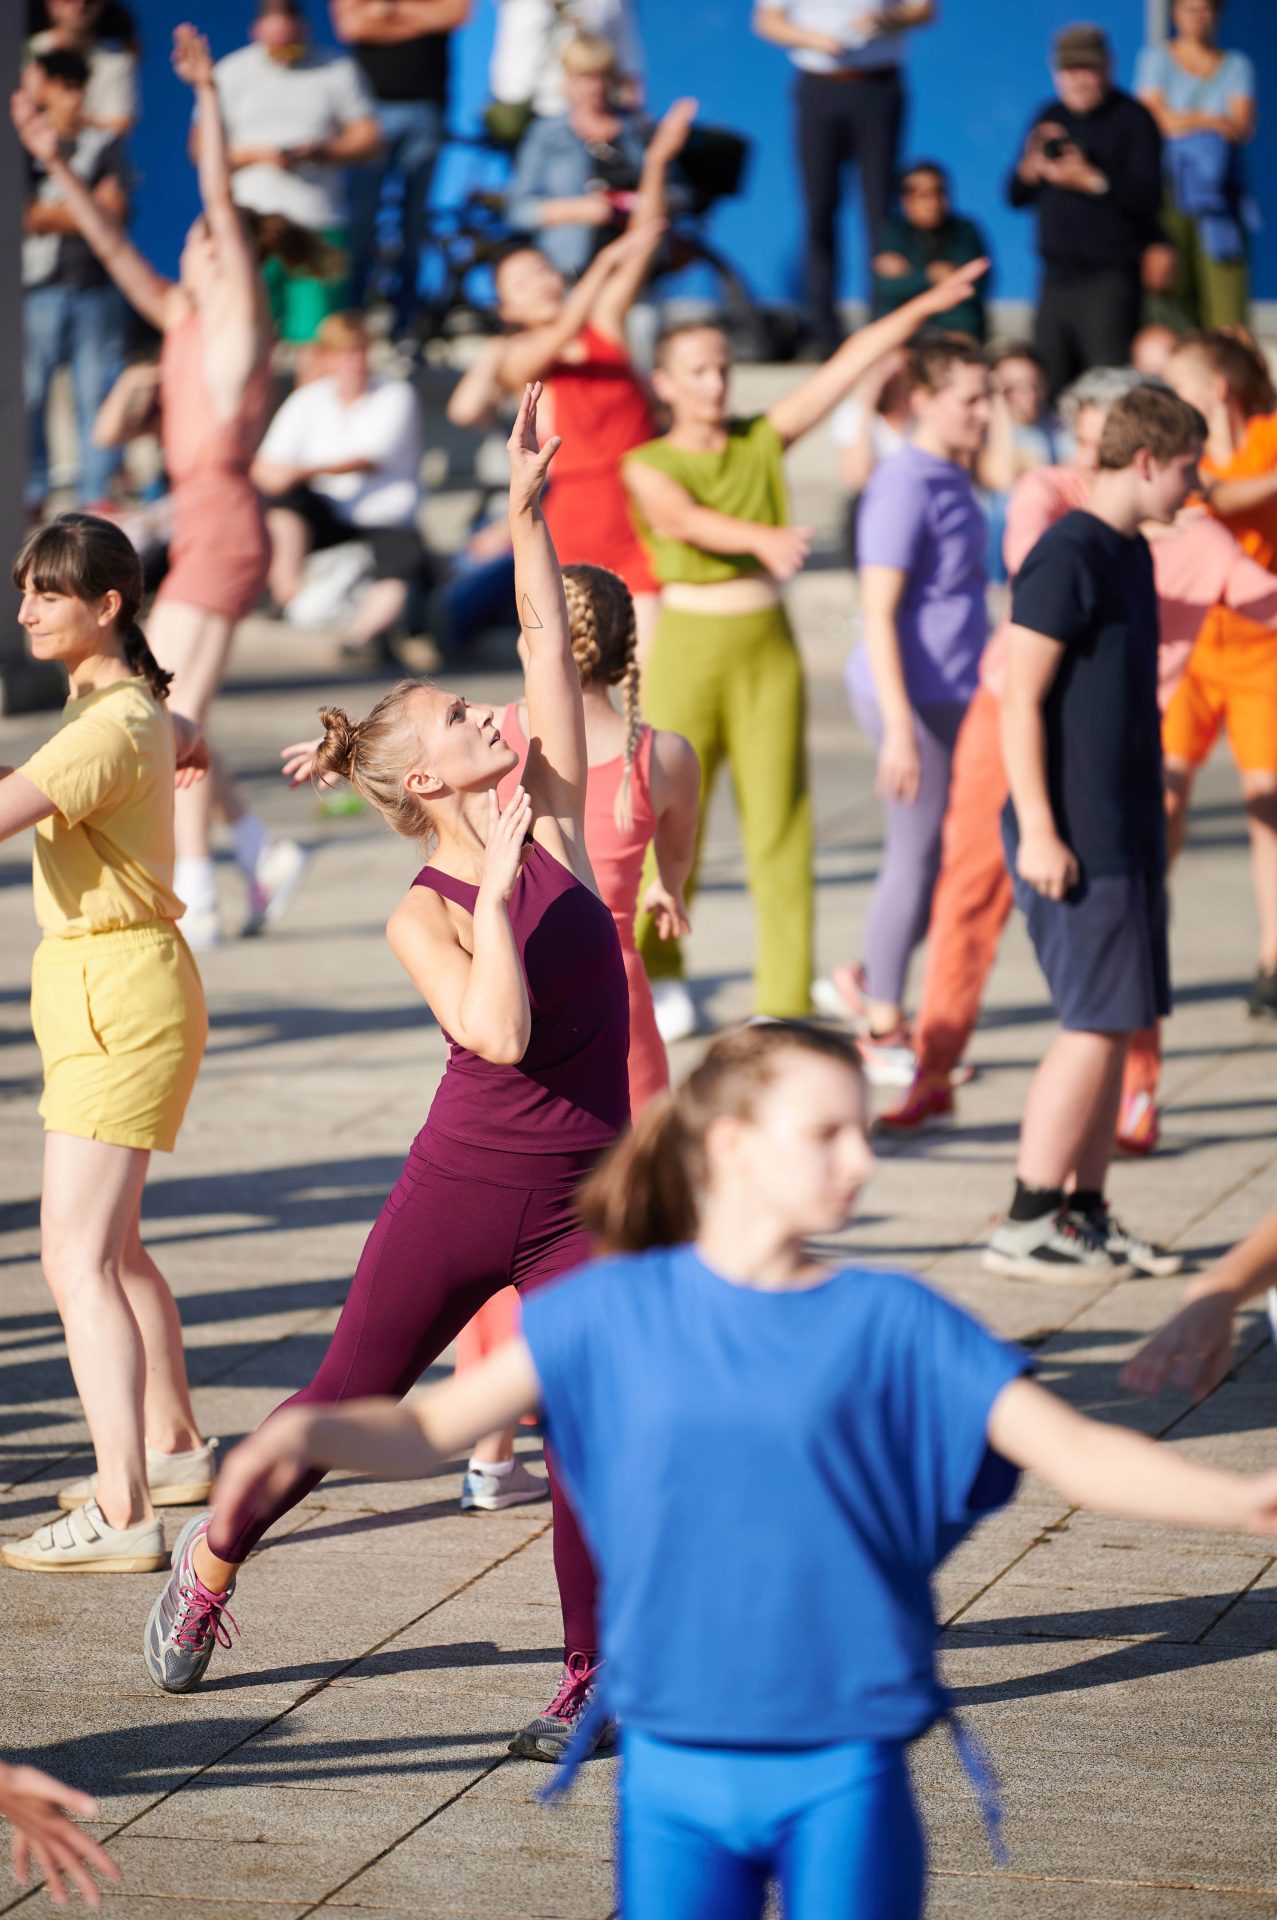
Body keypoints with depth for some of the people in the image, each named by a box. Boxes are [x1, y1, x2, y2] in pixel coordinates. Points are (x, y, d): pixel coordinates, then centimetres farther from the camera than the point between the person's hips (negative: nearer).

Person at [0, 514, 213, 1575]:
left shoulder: (111, 726, -19)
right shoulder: (132, 702, 11)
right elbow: (190, 747, 35)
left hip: (120, 994, -10)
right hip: (94, 983, 10)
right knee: (112, 1242, 24)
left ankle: (122, 1516, -21)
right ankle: (176, 1447, 41)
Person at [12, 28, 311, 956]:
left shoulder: (241, 320, -6)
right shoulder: (183, 319, 15)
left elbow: (223, 204, -15)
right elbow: (114, 248, 16)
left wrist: (209, 98, -22)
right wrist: (56, 164, 12)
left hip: (225, 525, -9)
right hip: (200, 527, 9)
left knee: (172, 713, -9)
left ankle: (195, 901, -6)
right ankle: (265, 853, 14)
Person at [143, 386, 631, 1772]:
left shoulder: (553, 826, 1)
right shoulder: (422, 916, -10)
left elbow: (549, 650, -3)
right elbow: (500, 1033, -25)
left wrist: (528, 515, -6)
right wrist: (495, 894, -22)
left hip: (579, 1207, 3)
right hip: (457, 1193, -2)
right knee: (344, 1403, 11)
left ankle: (594, 1675, 10)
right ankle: (212, 1559, 35)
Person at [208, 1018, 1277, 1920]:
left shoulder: (890, 1324, -2)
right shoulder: (619, 1310, 1)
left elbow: (1078, 1453, -8)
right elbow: (429, 1432, 2)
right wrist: (310, 1432, -18)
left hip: (844, 1782, -1)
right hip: (674, 1770, 1)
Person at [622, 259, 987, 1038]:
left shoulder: (763, 441, 6)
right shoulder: (648, 467, -3)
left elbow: (847, 364, -1)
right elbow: (686, 520, -24)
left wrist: (924, 307, -9)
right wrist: (763, 537, -43)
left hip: (768, 649, 2)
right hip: (689, 647, -2)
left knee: (780, 824, 0)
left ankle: (785, 1000, 3)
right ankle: (660, 973, 27)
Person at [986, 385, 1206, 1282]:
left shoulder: (1131, 553, 15)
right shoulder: (1068, 556, -14)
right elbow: (1022, 699, -16)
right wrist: (1038, 829, -19)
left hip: (1126, 833, 9)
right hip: (1076, 837, -9)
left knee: (1117, 1025, 10)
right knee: (1097, 1025, -7)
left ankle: (1086, 1216, 15)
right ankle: (1026, 1223, -2)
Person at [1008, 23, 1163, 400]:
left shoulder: (1132, 119, -3)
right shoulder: (1049, 118, 15)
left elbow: (1148, 197, -14)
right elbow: (1015, 196, 14)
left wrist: (1090, 179, -21)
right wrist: (1031, 169, -7)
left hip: (1110, 280, -6)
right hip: (1058, 277, 6)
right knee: (1048, 388, 4)